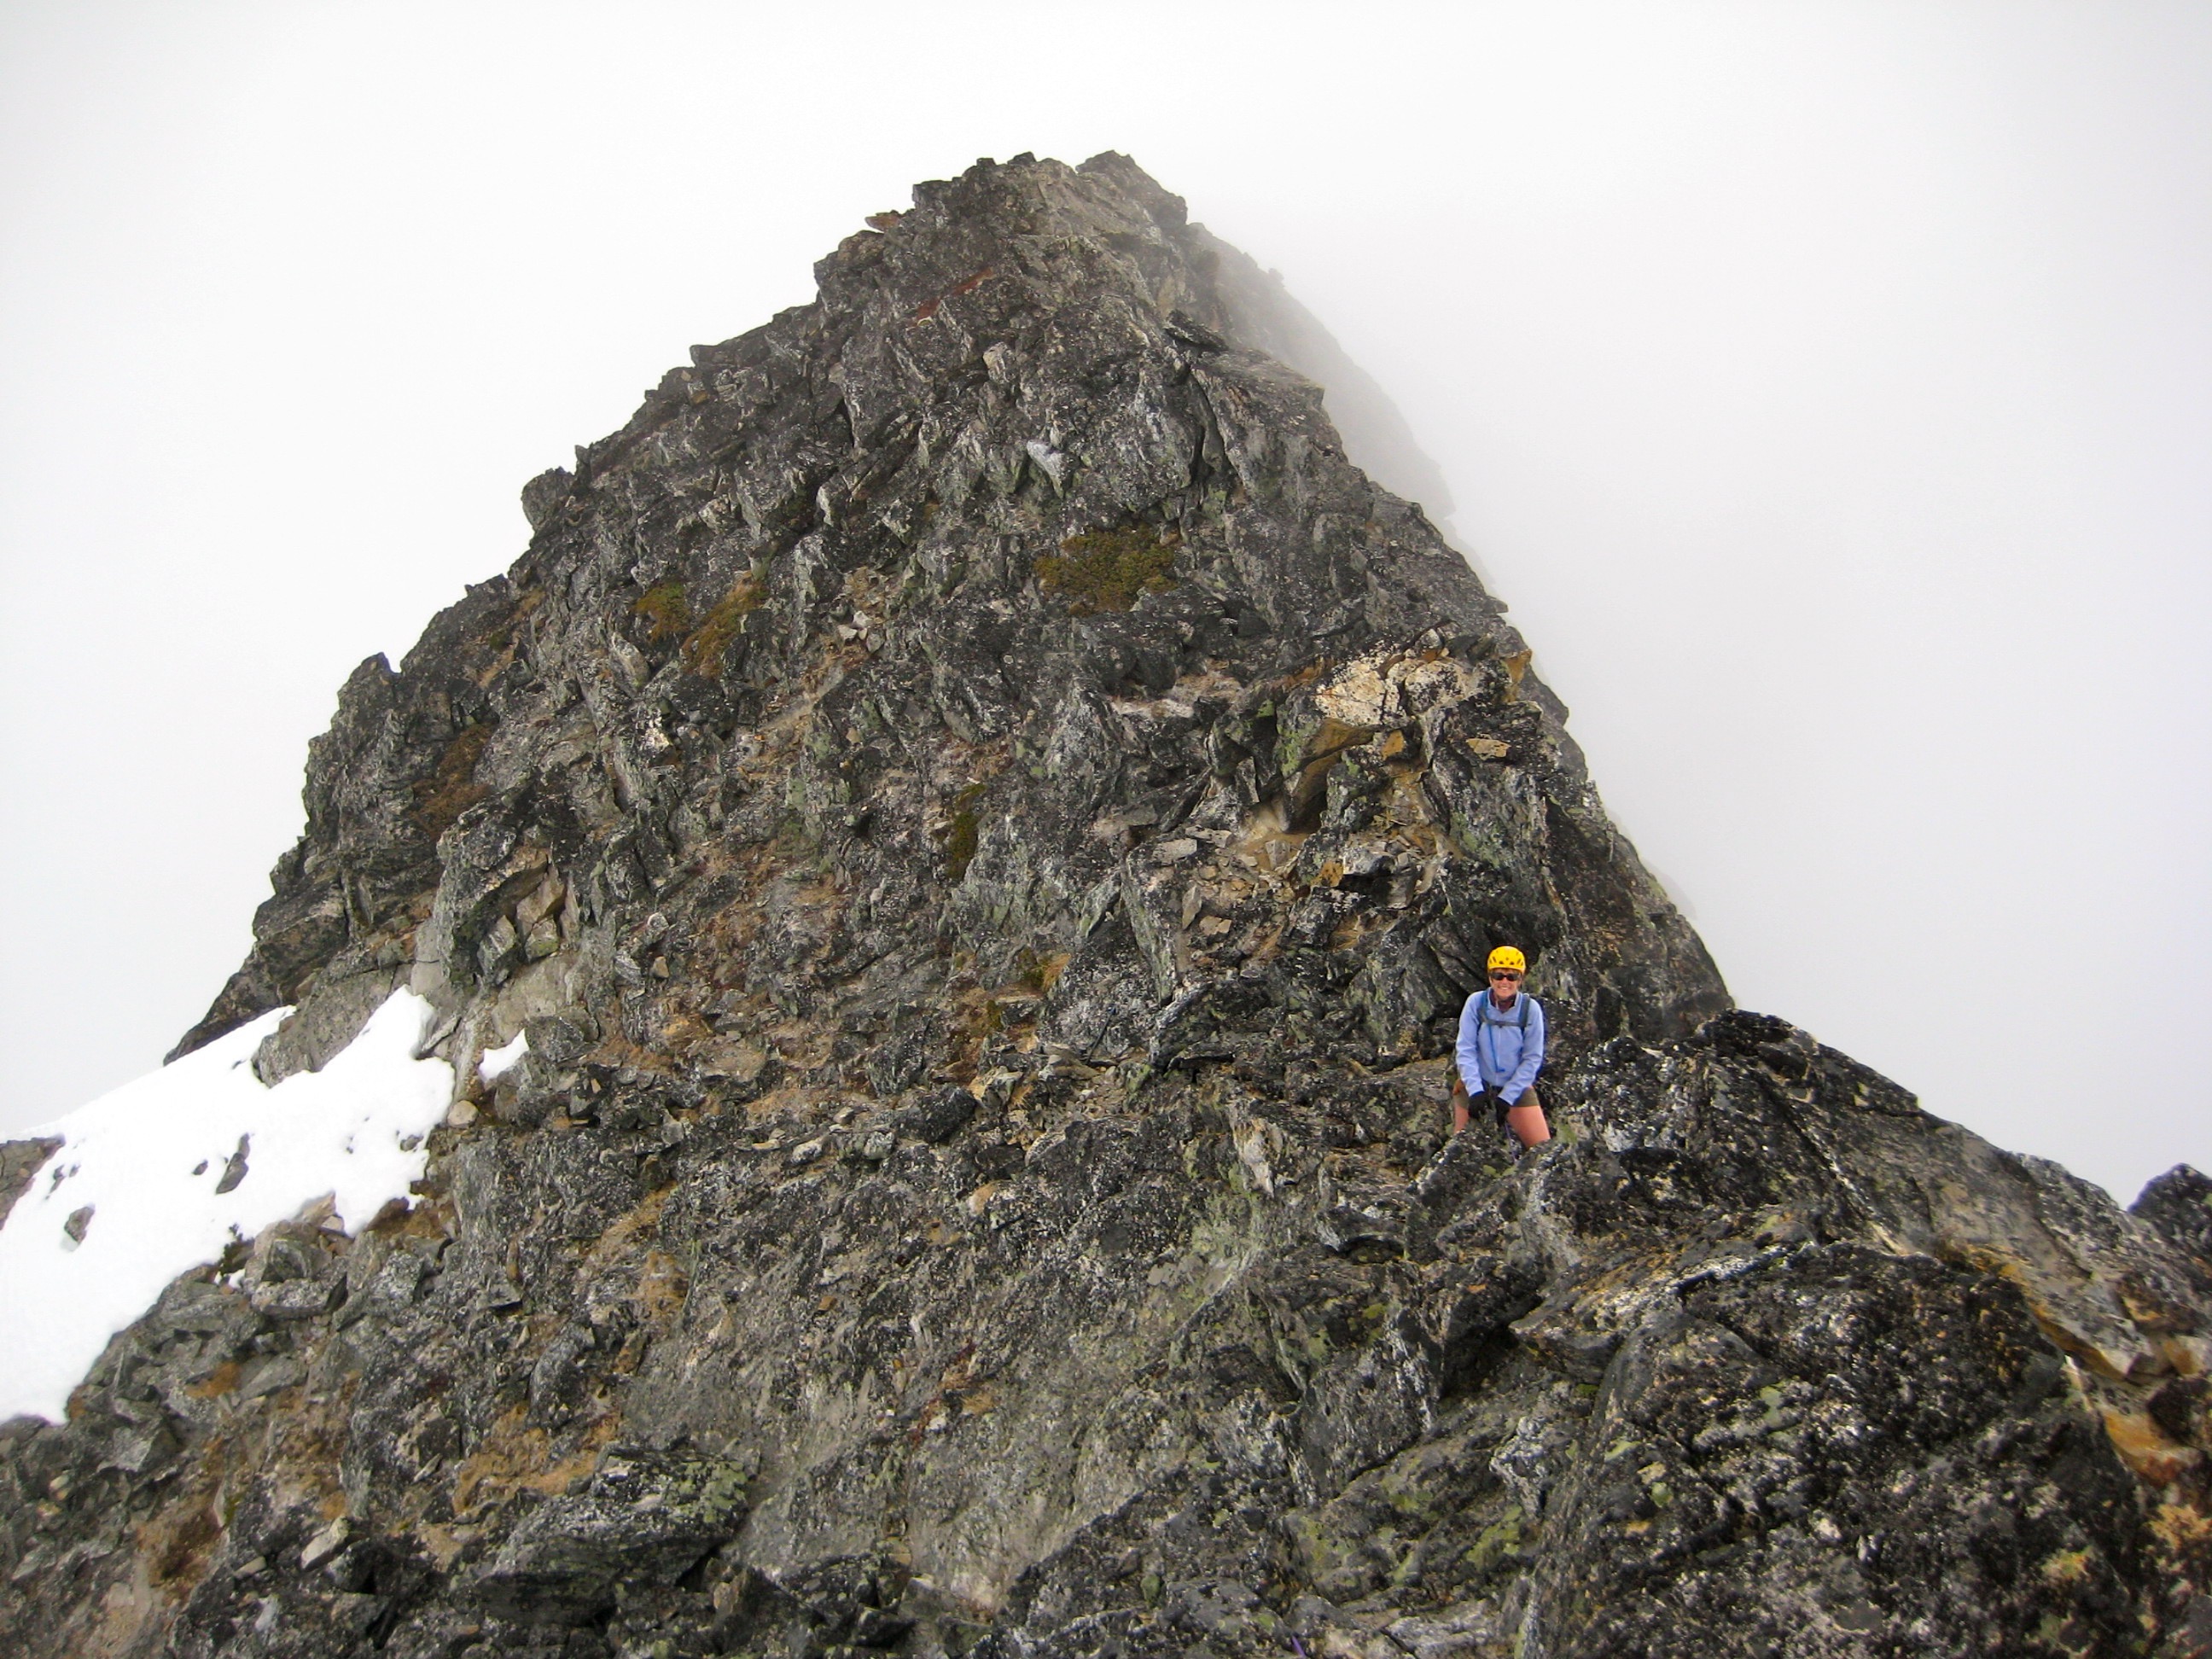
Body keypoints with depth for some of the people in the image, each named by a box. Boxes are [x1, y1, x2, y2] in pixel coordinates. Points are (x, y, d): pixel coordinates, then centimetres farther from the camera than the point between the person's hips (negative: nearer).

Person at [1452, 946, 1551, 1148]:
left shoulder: (1531, 1008, -12)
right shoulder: (1476, 1003, -12)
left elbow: (1532, 1058, -9)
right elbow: (1466, 1050, -11)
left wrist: (1507, 1097, -15)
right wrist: (1475, 1091, -22)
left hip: (1516, 1087, 0)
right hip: (1476, 1085, 0)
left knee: (1543, 1149, -9)